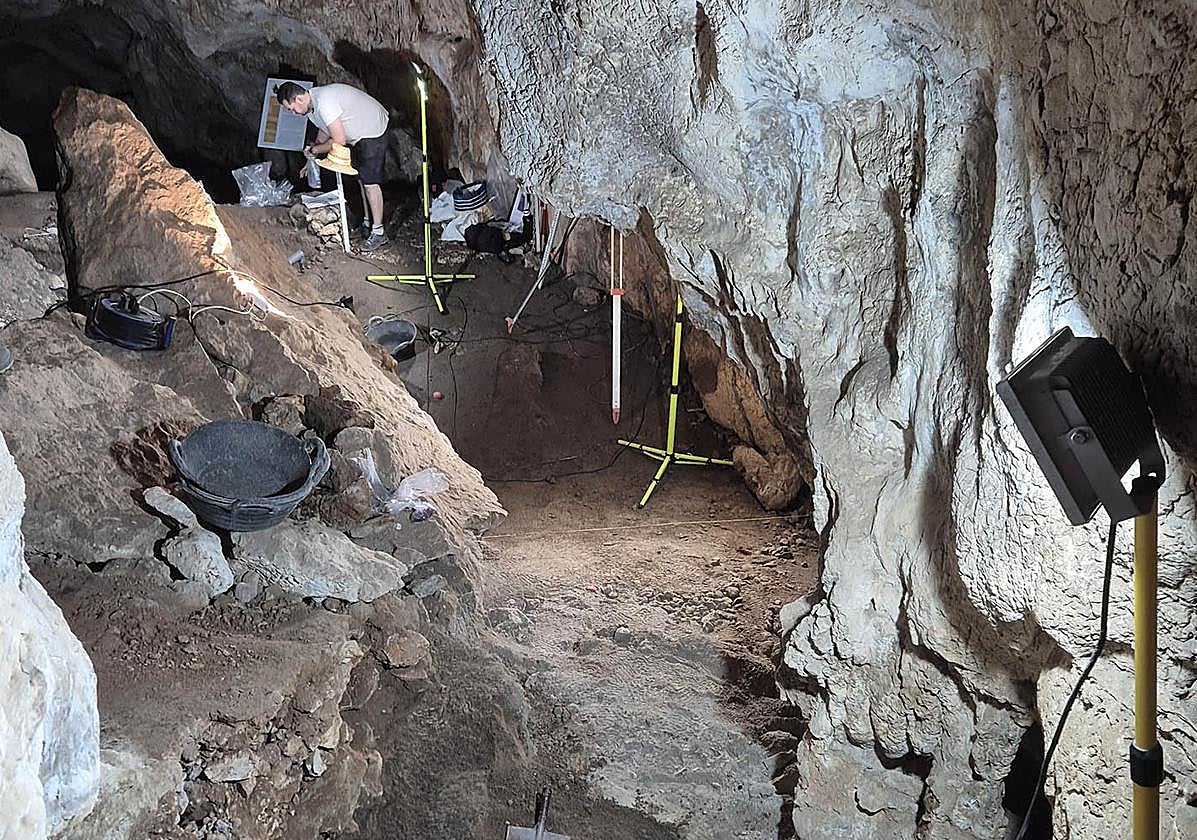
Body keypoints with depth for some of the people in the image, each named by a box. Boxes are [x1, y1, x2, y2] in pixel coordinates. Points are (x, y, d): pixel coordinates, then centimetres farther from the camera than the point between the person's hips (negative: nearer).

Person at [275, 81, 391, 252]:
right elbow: (324, 130, 17)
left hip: (373, 130, -10)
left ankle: (378, 232, -2)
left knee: (370, 182, -9)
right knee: (361, 179, 16)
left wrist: (313, 150, -15)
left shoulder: (324, 103, -33)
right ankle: (368, 223, 27)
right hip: (359, 133, 10)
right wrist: (311, 160, 8)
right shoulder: (310, 104, -1)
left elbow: (339, 141, -30)